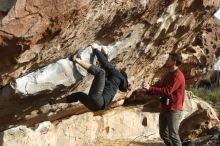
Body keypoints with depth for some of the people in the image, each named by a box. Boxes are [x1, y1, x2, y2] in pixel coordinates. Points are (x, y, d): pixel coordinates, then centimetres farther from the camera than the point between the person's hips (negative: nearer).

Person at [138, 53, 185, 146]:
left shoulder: (178, 75, -14)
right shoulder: (169, 75, 17)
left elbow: (167, 91, -22)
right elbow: (162, 89, 21)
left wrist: (150, 89, -17)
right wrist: (146, 91, 10)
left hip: (173, 109, -10)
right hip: (165, 108, 10)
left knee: (173, 134, -13)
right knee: (163, 133, 12)